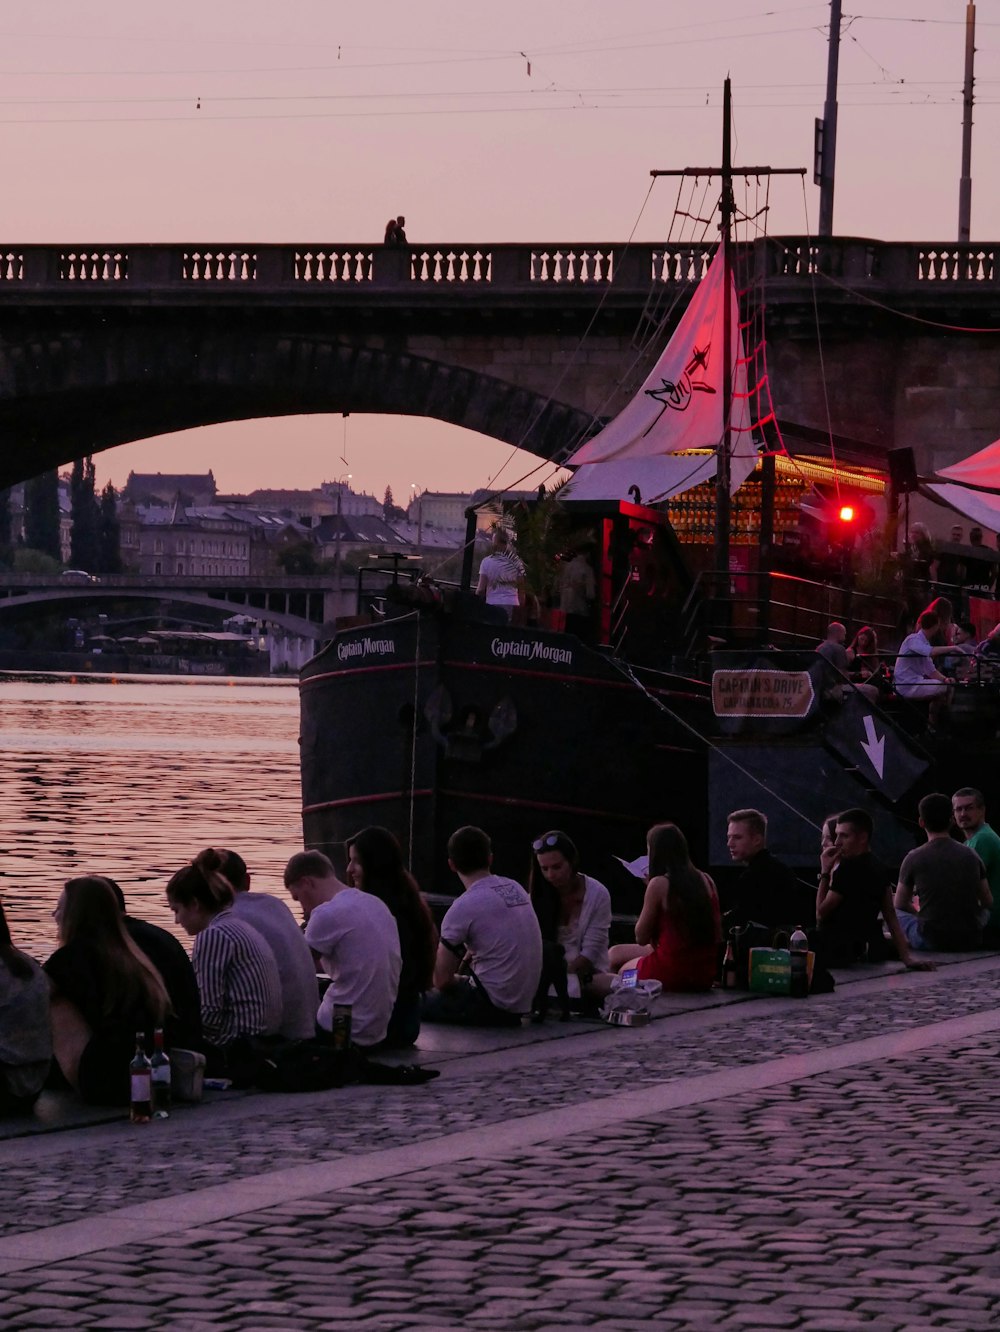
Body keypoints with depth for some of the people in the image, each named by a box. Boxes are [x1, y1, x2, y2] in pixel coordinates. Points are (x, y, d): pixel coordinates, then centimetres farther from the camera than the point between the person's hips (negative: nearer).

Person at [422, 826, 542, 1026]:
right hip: (523, 1002, 8)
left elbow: (442, 980, -9)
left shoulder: (463, 907, -16)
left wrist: (460, 980, 12)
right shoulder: (516, 890, 6)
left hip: (491, 1006, -8)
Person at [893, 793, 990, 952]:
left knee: (894, 911, 22)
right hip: (971, 942, 2)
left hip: (931, 941, -2)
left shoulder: (914, 858, -6)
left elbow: (900, 904, 9)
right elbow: (988, 902, 13)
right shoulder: (971, 856, 3)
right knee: (985, 911, 34)